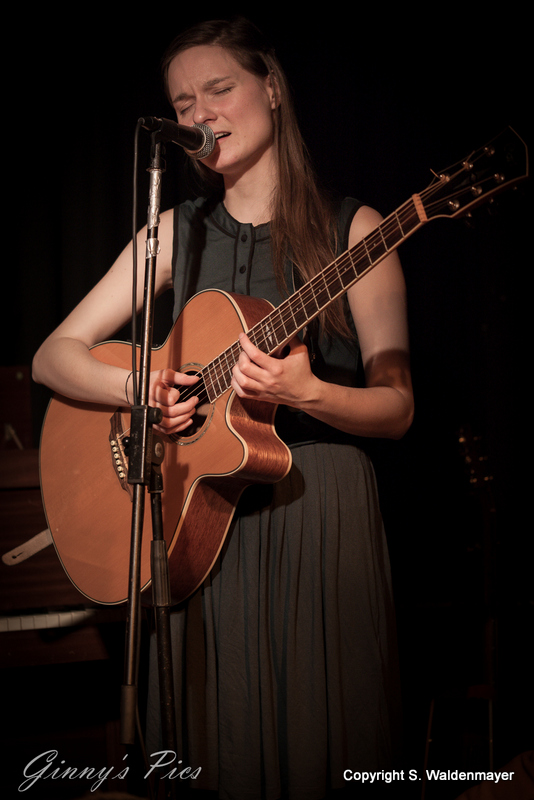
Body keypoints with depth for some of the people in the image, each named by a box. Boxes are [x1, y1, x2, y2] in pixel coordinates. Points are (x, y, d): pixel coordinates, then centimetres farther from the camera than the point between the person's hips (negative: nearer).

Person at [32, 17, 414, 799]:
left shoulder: (353, 232, -2)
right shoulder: (177, 234, 7)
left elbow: (398, 408, -4)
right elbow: (52, 355, 6)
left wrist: (306, 393, -23)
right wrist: (136, 387, -13)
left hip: (321, 507, -2)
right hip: (203, 513, 3)